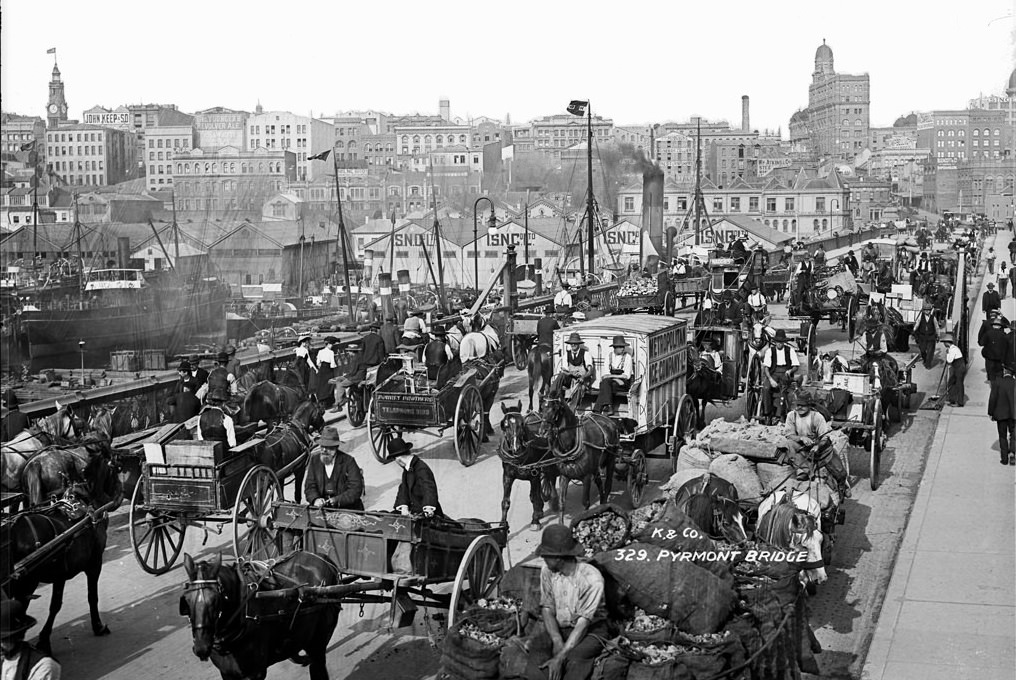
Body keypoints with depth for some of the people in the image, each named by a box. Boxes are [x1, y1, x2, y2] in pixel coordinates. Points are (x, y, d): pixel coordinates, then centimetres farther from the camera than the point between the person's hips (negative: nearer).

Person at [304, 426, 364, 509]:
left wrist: (337, 500, -23)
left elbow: (356, 490, -10)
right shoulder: (315, 459, 6)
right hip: (322, 507, 4)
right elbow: (309, 486, 4)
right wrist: (315, 499, -17)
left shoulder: (348, 461, -6)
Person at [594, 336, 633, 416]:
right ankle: (609, 407, -43)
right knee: (605, 381, -33)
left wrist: (611, 376, -18)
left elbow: (627, 375, -9)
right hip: (612, 380, 4)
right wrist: (616, 379, -15)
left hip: (624, 383, -4)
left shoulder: (627, 357, -3)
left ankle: (598, 410, -36)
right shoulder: (610, 356, 10)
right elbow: (606, 372, 5)